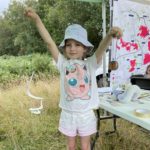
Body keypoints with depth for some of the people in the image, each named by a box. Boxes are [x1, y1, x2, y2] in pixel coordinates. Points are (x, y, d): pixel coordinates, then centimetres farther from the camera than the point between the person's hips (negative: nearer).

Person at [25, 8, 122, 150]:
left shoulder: (90, 63, -8)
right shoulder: (63, 63, -6)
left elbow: (101, 47, -26)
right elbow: (49, 42, -14)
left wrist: (110, 35, -48)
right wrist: (36, 19, -19)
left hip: (85, 114, -1)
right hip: (68, 113, 1)